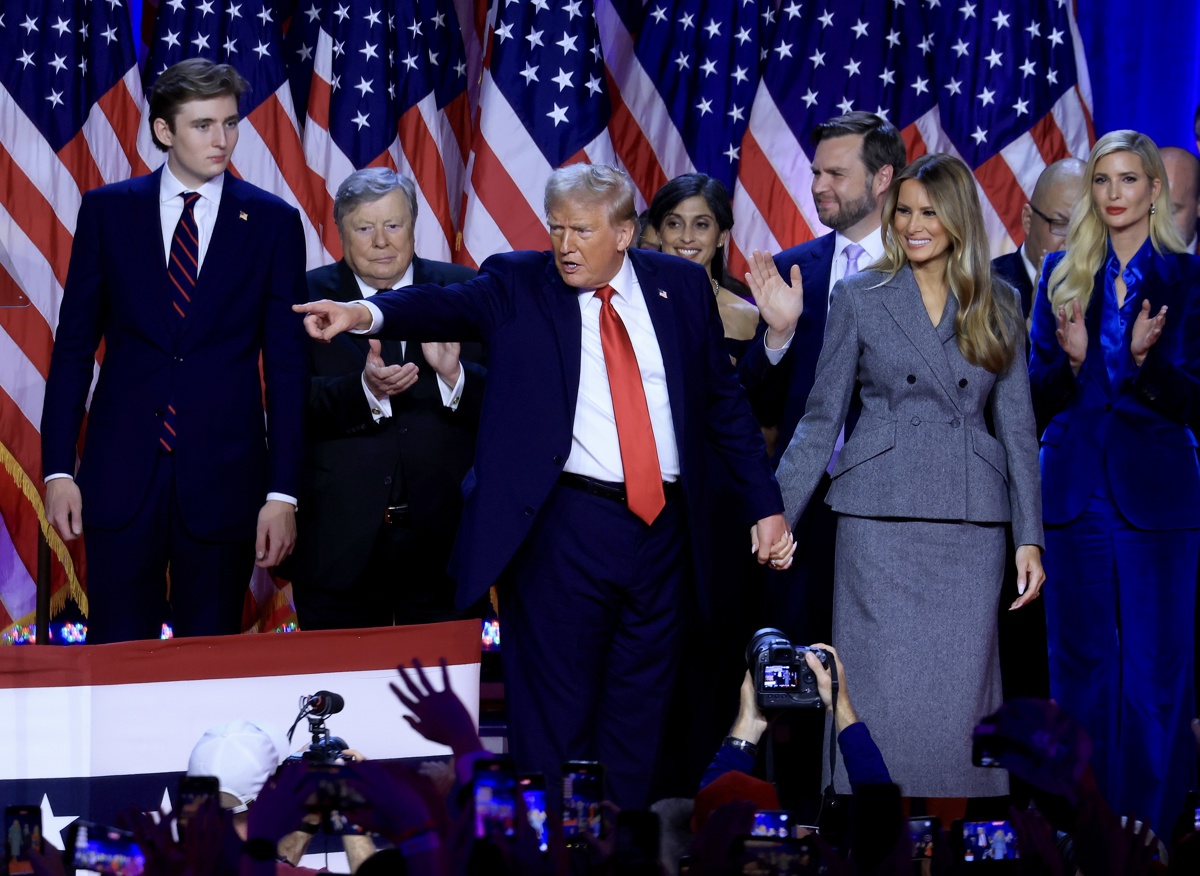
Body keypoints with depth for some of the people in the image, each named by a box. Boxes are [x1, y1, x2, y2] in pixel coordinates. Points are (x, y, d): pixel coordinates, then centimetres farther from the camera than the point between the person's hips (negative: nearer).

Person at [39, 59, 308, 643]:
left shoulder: (273, 222, 2)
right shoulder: (107, 211, 4)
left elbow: (286, 365, 2)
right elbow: (73, 346, 6)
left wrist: (282, 492, -4)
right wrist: (58, 468, -1)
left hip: (223, 479, 0)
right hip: (121, 472, 0)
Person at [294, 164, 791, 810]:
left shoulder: (680, 286, 8)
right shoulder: (518, 285, 1)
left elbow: (723, 401, 13)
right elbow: (450, 306, -17)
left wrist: (765, 506, 10)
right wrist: (369, 314, -37)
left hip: (662, 531, 3)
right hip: (562, 531, -3)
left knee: (638, 717, 11)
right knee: (554, 718, 0)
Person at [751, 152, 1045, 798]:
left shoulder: (998, 306, 9)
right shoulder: (858, 297, 4)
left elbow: (1017, 425, 9)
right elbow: (822, 417, 5)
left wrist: (1030, 537, 3)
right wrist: (777, 512, -2)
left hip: (972, 525, 1)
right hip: (881, 520, -1)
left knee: (962, 690, 0)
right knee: (883, 691, -3)